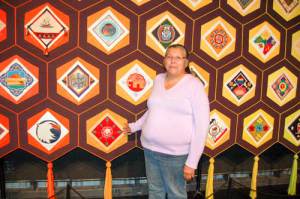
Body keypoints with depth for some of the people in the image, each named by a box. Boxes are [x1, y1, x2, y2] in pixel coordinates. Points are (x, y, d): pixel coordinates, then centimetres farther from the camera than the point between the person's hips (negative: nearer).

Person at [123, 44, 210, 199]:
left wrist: (192, 162, -16)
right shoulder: (158, 79, 6)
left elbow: (202, 126, -14)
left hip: (176, 153, -5)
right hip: (150, 149, 5)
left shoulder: (194, 85, -11)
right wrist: (135, 126, 23)